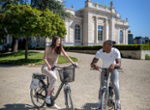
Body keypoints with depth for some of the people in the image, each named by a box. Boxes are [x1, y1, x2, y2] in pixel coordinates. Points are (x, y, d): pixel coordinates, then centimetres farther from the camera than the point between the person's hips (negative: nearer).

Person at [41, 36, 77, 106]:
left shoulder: (60, 48, -2)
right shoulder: (48, 48, -13)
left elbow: (66, 55, -9)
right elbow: (45, 58, -19)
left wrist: (72, 62, -20)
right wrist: (48, 65, -36)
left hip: (53, 68, 5)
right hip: (46, 67, -5)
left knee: (52, 85, 7)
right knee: (54, 78, -30)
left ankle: (50, 98, 28)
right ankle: (47, 97, -17)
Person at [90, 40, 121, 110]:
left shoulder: (116, 52, -29)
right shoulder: (99, 52, -26)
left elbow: (119, 64, -38)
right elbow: (92, 64, -29)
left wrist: (113, 65, -60)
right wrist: (94, 65, -53)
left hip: (113, 69, -1)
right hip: (104, 69, 1)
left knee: (115, 84, -20)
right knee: (102, 87, -6)